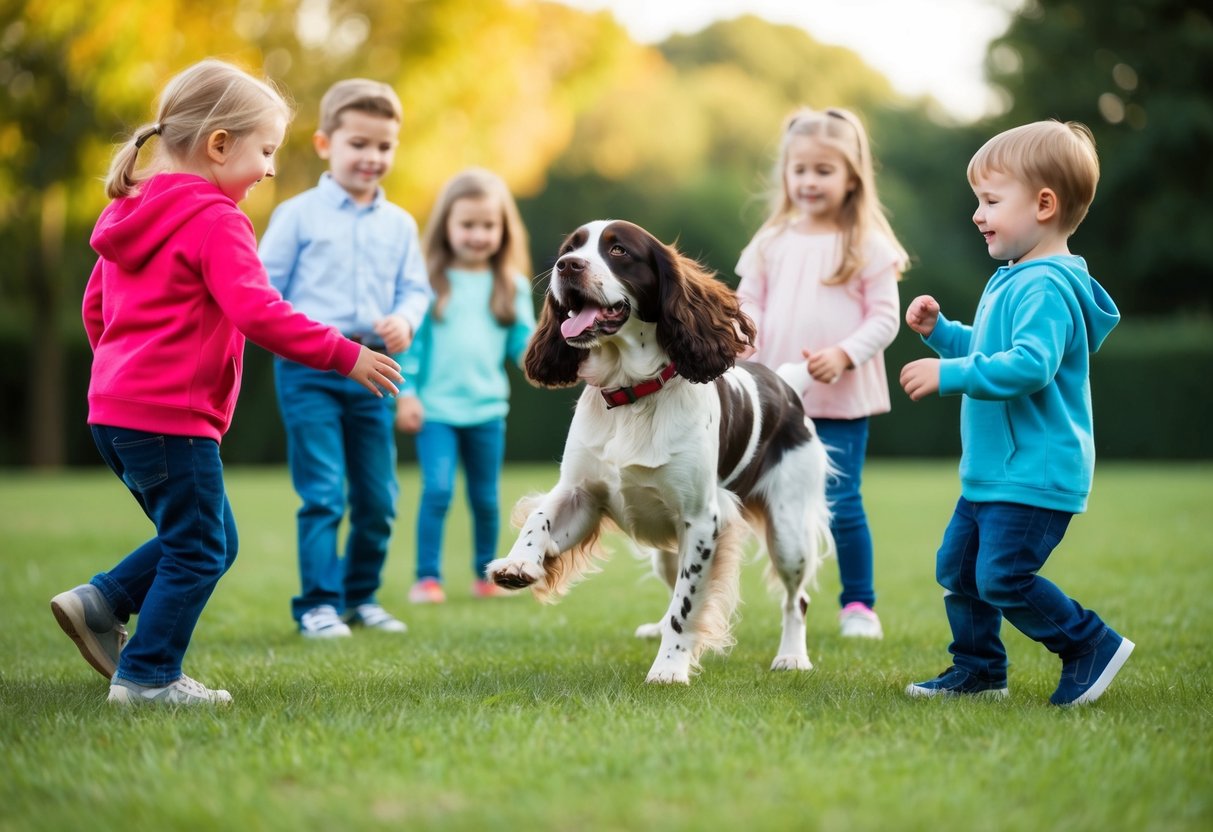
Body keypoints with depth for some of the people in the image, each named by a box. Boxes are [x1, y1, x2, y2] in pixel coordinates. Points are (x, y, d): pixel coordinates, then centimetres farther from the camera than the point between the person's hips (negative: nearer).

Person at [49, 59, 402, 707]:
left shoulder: (135, 213, 15)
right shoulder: (213, 220, -14)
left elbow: (95, 306, 22)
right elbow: (257, 312, -24)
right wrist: (345, 355, -19)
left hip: (115, 409, 10)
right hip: (172, 417, -10)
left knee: (209, 541, 18)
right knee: (199, 549, 1)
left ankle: (100, 604, 14)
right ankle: (148, 676, 4)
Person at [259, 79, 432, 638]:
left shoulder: (399, 224, 11)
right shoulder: (297, 214, -1)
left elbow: (415, 288, 12)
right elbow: (263, 288, -1)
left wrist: (405, 320, -10)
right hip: (309, 370, -5)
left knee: (378, 498, 10)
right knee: (323, 494, -8)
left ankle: (361, 596, 25)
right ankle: (318, 604, 0)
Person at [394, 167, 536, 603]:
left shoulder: (512, 287, 5)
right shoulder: (430, 283, -2)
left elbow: (522, 342, 4)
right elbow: (412, 341, -2)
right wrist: (406, 392, -8)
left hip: (487, 408, 3)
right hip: (436, 407, -3)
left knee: (485, 498, 11)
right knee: (437, 490, -14)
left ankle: (487, 575, 27)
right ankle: (427, 577, -5)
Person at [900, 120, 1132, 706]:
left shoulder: (1046, 288, -19)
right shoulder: (1010, 282, 16)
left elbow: (1030, 364, -33)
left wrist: (949, 374, -30)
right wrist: (939, 331, 16)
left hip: (1034, 475, -11)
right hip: (992, 471, 11)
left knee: (1002, 579, -12)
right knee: (957, 566, 14)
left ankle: (1091, 645, 5)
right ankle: (977, 670, 27)